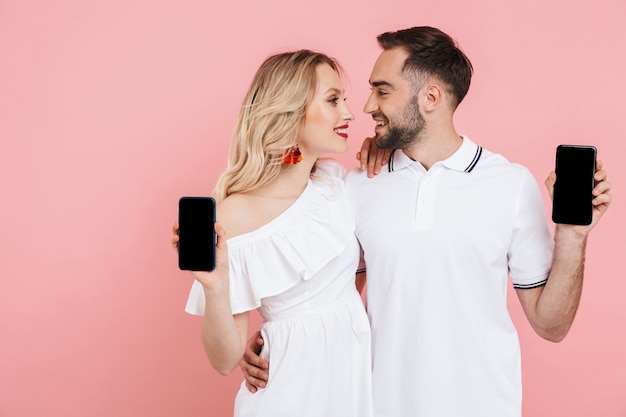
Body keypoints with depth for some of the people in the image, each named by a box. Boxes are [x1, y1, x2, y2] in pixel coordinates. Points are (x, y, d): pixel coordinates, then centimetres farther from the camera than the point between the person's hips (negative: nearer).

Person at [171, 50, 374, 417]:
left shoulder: (336, 183, -2)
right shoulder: (234, 218, -19)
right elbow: (226, 360, -14)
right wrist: (214, 288, -33)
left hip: (359, 368, 6)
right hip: (294, 386, -5)